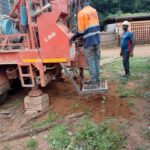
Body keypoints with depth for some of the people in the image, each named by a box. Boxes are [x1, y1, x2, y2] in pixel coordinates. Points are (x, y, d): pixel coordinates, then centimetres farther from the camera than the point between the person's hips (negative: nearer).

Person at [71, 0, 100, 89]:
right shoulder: (94, 11, 12)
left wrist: (74, 37, 2)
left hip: (89, 41, -7)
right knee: (96, 60, 12)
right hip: (97, 39, 7)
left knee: (91, 62, -1)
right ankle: (97, 81, 20)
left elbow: (81, 31, -12)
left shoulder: (81, 13, -10)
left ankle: (93, 83, 4)